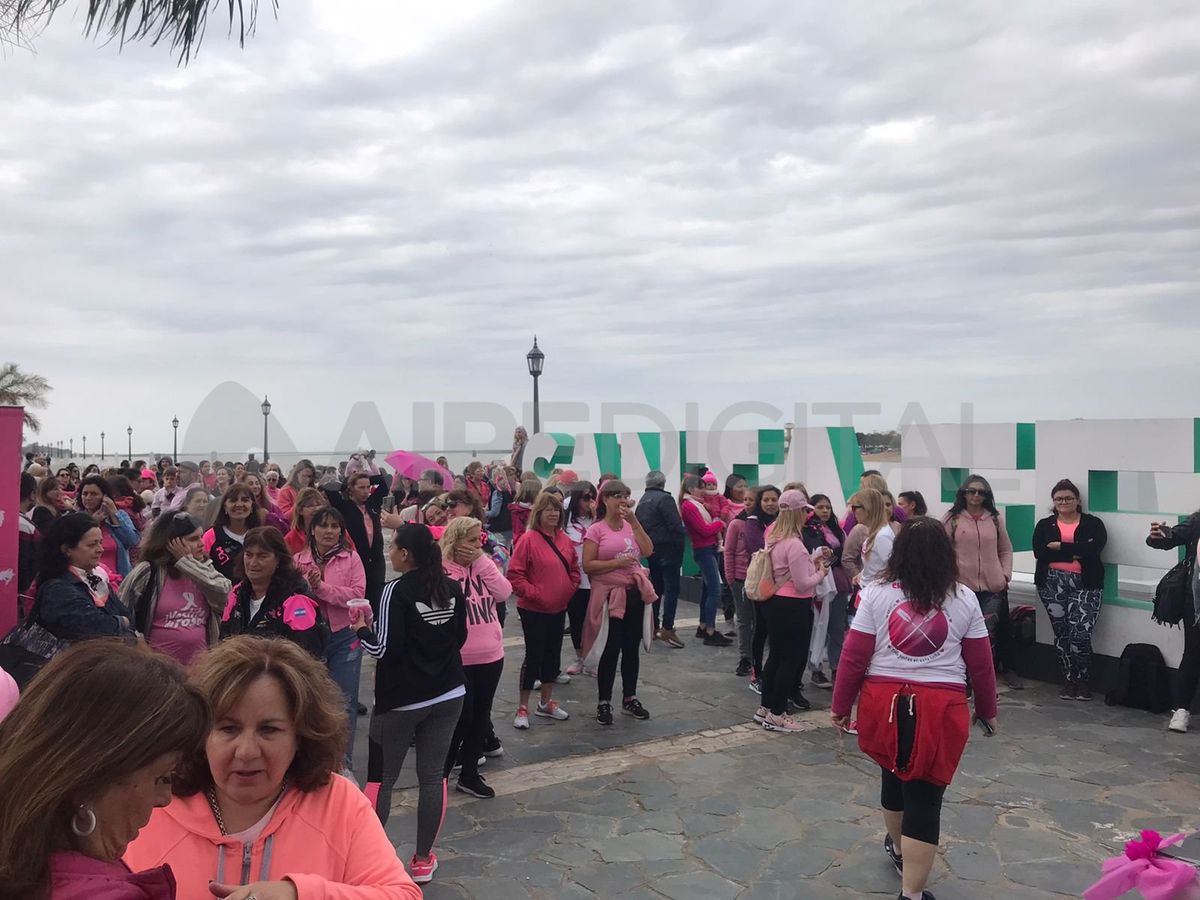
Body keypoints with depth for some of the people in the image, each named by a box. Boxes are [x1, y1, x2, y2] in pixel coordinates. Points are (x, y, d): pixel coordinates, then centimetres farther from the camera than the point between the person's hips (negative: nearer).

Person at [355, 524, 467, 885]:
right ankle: (422, 861, 19)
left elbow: (385, 649, -17)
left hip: (401, 698, -5)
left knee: (381, 778, 9)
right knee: (433, 775, 10)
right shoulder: (452, 588, 3)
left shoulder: (397, 590, -15)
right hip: (449, 693, 5)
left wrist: (361, 629, 0)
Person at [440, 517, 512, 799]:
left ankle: (469, 774, 26)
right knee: (462, 717, 2)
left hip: (491, 655, 6)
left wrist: (482, 561, -10)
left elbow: (504, 593, -4)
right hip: (458, 659, -6)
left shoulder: (483, 565, 9)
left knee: (481, 716, 13)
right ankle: (441, 772, 23)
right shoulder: (441, 571, -12)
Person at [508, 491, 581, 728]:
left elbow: (574, 570, 15)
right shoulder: (528, 539, -14)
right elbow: (514, 574, -16)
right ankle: (522, 708, 13)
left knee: (553, 655, 14)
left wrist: (570, 589, 1)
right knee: (534, 656, -1)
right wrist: (533, 593, -18)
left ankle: (546, 703, 29)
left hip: (558, 609, 6)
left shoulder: (565, 540, 5)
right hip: (533, 610, -6)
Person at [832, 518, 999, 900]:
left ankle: (898, 847, 49)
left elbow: (854, 657, -5)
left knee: (893, 776, 24)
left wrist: (841, 705, 7)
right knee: (925, 796, 4)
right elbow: (980, 663, 4)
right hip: (940, 709, -1)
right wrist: (987, 709, 19)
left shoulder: (876, 593, -5)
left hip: (884, 703, 2)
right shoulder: (964, 599, -2)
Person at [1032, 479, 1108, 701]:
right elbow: (1039, 552, -5)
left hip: (1085, 584, -2)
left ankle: (1083, 681, 10)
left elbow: (1094, 549, -11)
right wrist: (1075, 552, -10)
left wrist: (1059, 547, -9)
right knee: (1062, 632, 2)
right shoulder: (1044, 525, 12)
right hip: (1053, 583, 2)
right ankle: (1068, 680, 16)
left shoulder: (1093, 523, 8)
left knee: (1080, 633, -10)